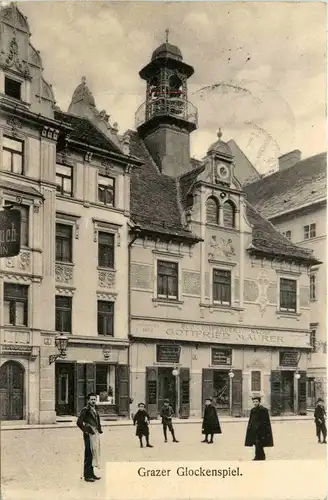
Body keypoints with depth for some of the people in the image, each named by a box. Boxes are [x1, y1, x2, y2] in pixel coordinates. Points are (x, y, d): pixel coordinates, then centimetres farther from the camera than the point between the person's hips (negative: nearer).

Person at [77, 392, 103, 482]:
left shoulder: (95, 410, 15)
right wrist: (86, 431, -12)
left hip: (96, 434, 8)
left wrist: (99, 430, 13)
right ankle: (87, 475, 1)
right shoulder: (85, 410, -11)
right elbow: (79, 422, -17)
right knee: (89, 455, -5)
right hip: (89, 435, -8)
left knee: (94, 454, 13)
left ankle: (91, 474, 23)